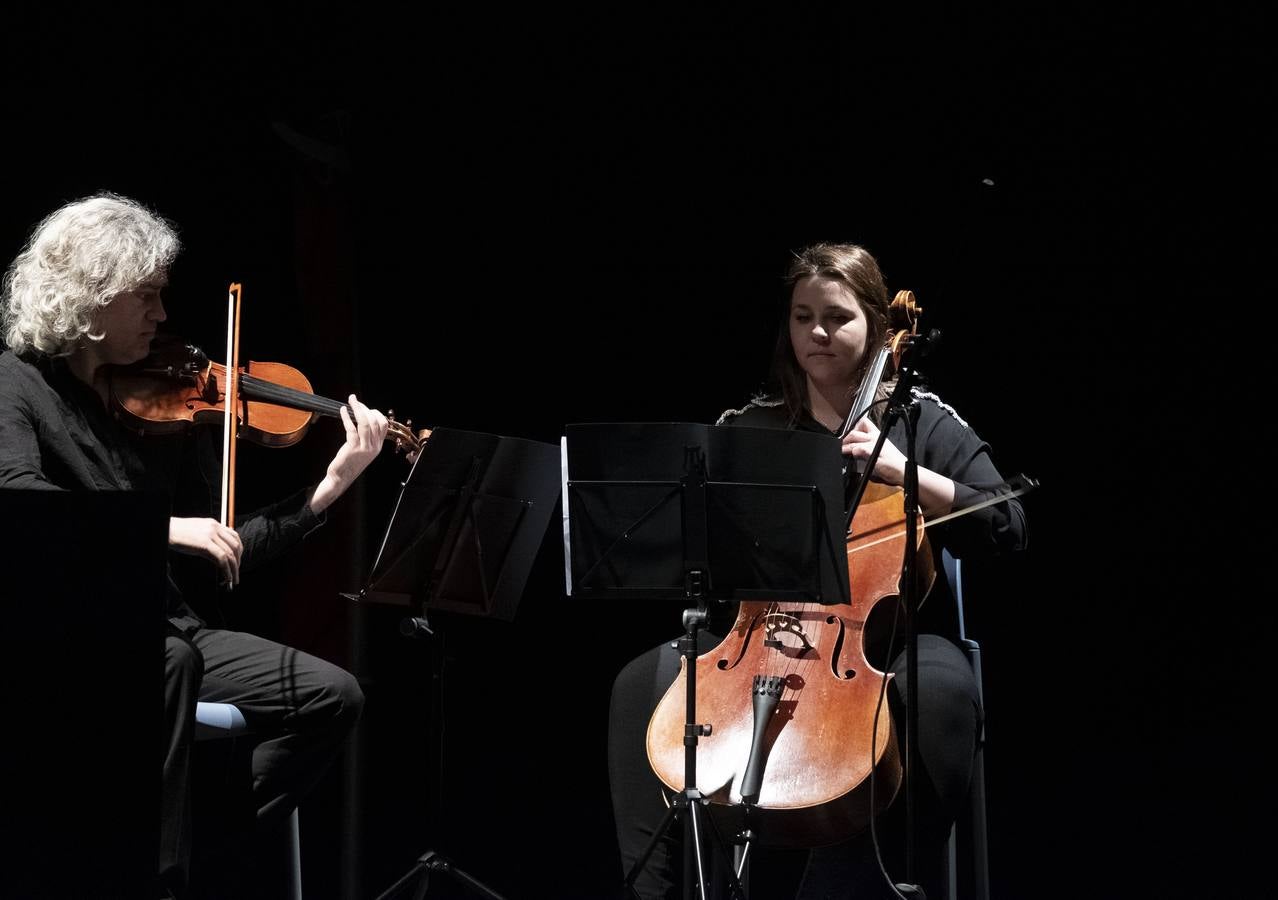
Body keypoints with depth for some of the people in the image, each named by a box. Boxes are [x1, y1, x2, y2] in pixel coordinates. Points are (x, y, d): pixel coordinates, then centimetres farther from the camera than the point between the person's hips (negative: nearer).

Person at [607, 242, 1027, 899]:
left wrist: (902, 472, -15)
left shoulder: (925, 423, 6)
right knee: (643, 684, -22)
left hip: (888, 632, -2)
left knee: (941, 690, -36)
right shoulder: (747, 427, 13)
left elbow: (1006, 528, -4)